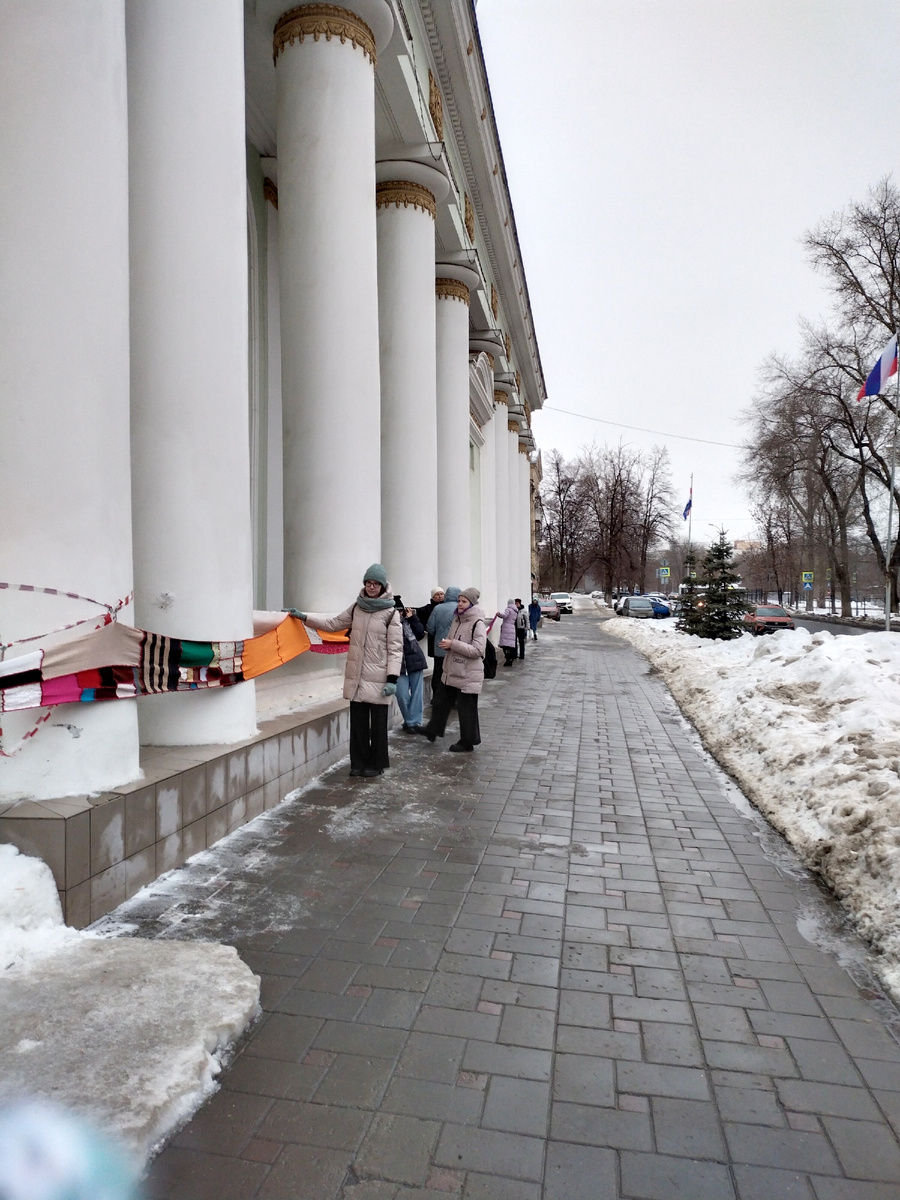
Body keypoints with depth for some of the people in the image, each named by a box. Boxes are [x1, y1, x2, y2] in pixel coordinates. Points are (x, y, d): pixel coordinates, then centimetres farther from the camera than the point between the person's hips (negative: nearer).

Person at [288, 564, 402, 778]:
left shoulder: (390, 612, -9)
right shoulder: (357, 607, 7)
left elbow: (395, 648, -10)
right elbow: (333, 623, 15)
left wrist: (392, 678, -16)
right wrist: (304, 616, 7)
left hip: (378, 678, -5)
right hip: (356, 676, 5)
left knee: (377, 723, 6)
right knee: (358, 721, 11)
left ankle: (376, 763, 19)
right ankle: (358, 762, 22)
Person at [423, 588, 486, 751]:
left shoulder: (477, 623, -15)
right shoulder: (457, 620, 8)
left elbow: (477, 650, -23)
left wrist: (453, 644, -24)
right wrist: (446, 644, -4)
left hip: (468, 675, -8)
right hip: (451, 672, 8)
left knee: (466, 709, 5)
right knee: (441, 703, 20)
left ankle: (467, 743, 19)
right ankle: (432, 731, 38)